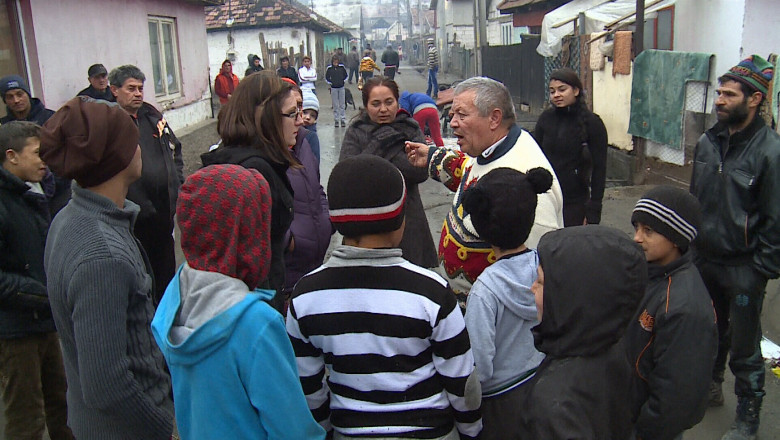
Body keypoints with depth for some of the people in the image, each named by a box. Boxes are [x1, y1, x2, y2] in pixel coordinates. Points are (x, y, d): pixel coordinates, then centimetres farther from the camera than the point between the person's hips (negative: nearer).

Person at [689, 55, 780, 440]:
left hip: (744, 267, -6)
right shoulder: (708, 143, 2)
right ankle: (710, 387, 44)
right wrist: (691, 245, 12)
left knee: (744, 349, 7)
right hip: (705, 258, 6)